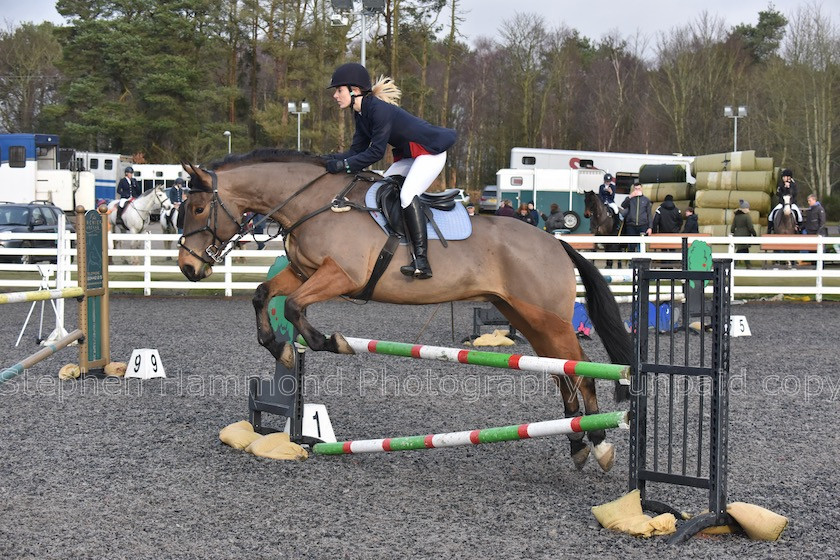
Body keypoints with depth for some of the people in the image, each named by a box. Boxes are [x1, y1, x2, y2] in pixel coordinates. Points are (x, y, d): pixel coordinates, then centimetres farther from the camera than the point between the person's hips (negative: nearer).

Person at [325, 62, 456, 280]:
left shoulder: (379, 109, -25)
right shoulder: (360, 113, 4)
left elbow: (376, 151, -25)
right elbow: (357, 149, 4)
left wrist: (344, 165, -26)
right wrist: (329, 159, -10)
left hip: (430, 151, -11)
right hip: (407, 156, 11)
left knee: (407, 194, -27)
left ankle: (422, 261, -32)